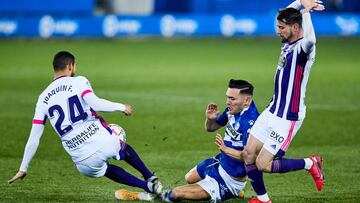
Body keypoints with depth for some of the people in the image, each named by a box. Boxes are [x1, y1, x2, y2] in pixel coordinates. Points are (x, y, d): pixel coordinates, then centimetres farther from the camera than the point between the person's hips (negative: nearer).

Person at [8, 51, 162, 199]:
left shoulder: (43, 98, 11)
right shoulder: (78, 81, 1)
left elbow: (34, 138, 10)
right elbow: (94, 103, -18)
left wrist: (23, 169, 16)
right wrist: (121, 107, -2)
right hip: (104, 143, -2)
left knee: (107, 170, 33)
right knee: (124, 149, 34)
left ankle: (148, 187, 24)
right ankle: (151, 179, 32)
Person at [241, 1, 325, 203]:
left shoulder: (303, 47, -19)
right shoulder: (288, 43, 6)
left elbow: (310, 40, -46)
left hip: (287, 119, -9)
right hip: (272, 112, 9)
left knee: (263, 164, -7)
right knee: (249, 154, 6)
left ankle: (310, 164, 9)